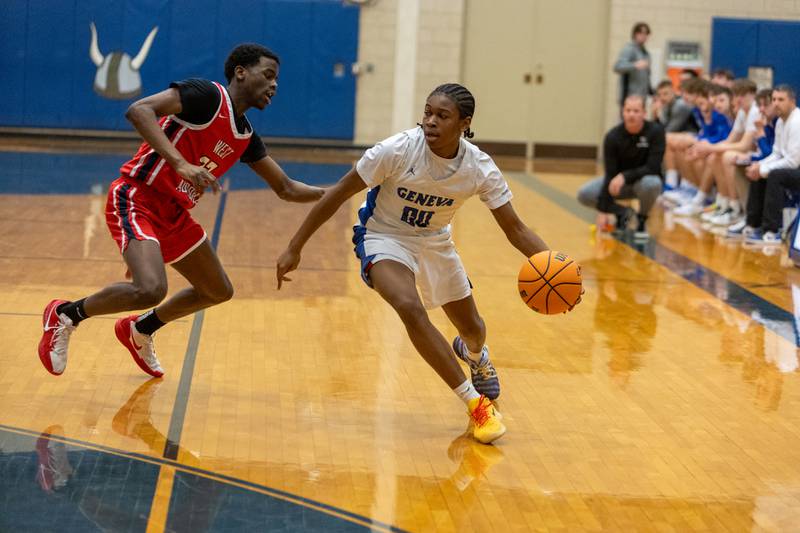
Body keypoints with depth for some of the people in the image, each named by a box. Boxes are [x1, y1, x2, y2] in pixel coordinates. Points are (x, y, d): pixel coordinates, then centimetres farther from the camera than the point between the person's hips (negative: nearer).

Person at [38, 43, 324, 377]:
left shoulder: (245, 136, 11)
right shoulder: (207, 95, -14)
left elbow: (286, 189, 19)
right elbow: (138, 111, -27)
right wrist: (181, 164, -36)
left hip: (174, 214, 9)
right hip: (136, 199, -9)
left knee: (218, 291, 18)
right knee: (151, 289, -30)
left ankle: (140, 331, 37)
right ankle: (66, 315, -5)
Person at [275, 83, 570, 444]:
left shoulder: (480, 169, -21)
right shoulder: (398, 150, -29)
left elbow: (515, 229, -15)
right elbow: (338, 194, -20)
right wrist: (294, 248, -20)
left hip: (434, 241, 4)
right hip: (384, 237, -4)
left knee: (473, 329, 15)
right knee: (410, 307, -32)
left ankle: (474, 355, 58)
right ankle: (475, 403, -22)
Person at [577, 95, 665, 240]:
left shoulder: (655, 131, -20)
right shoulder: (613, 136, -16)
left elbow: (653, 168, -24)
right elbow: (610, 174, -17)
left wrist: (625, 176, -37)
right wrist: (603, 210, -22)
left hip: (643, 179, -2)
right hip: (619, 181, 2)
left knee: (652, 183, -39)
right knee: (584, 194, -20)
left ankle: (642, 219, -7)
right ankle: (622, 213, 4)